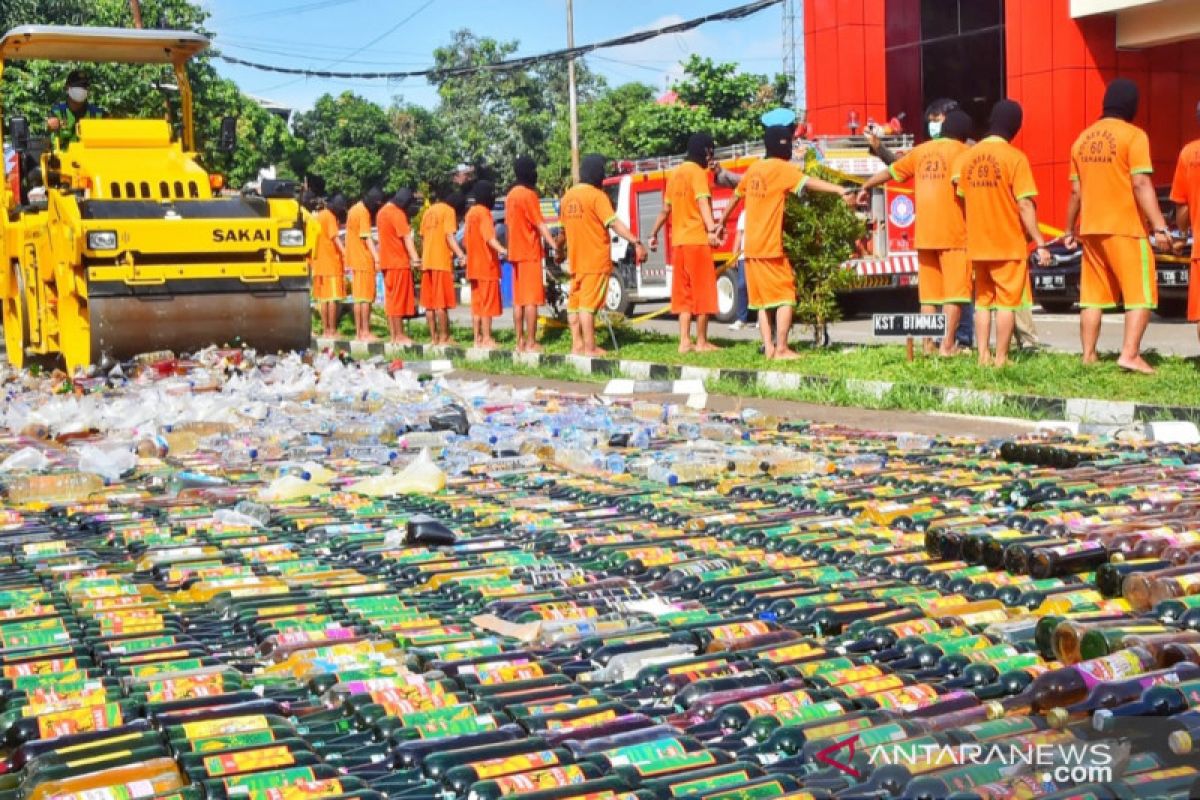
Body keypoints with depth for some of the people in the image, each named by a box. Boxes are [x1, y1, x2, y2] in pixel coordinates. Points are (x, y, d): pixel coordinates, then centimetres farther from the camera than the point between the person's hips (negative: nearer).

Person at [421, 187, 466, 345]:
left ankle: (433, 337, 9)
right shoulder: (449, 211, -4)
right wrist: (460, 255, -23)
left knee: (429, 302, 7)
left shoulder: (429, 211, 17)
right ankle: (443, 337, -4)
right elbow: (449, 236, -15)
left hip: (427, 261, 7)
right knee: (441, 303, -5)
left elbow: (422, 237, 18)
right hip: (442, 261, -7)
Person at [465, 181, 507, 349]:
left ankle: (478, 339, 12)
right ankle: (486, 339, -6)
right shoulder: (484, 212, -12)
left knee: (477, 303, 10)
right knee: (488, 303, -6)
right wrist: (501, 250, -42)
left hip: (474, 266, 9)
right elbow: (489, 237, -27)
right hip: (487, 265, -9)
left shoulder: (471, 212, 14)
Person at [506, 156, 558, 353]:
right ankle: (531, 343, -10)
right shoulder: (529, 194, -12)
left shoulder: (511, 195, 13)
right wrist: (554, 246, -23)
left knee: (518, 299, 8)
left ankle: (520, 342, 10)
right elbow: (540, 225, -18)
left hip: (515, 253, 8)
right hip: (530, 253, -8)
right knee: (531, 299, -8)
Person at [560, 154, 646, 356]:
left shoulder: (568, 196, 10)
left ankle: (577, 345, 13)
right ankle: (589, 347, -7)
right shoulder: (596, 195, -13)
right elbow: (614, 223, -22)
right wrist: (636, 242, -26)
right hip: (595, 260, -7)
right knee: (589, 302, -7)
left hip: (575, 260, 7)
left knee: (575, 301, 10)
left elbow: (564, 226, 20)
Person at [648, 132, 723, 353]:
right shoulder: (698, 172, -7)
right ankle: (702, 342, 3)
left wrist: (654, 233, 32)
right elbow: (703, 203, -23)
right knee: (703, 291, 0)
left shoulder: (676, 174, 15)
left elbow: (665, 209, 21)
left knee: (684, 293, 10)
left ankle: (685, 341, 8)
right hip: (697, 240, -7)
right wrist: (711, 229, -35)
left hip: (678, 242, 7)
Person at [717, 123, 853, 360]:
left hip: (752, 246, 7)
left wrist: (721, 224, 39)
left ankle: (769, 348, 6)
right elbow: (809, 182, -24)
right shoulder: (782, 168, -8)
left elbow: (736, 197, 25)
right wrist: (840, 190, -36)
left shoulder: (755, 168, 13)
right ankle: (781, 349, -8)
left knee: (763, 299, 10)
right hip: (770, 246, -7)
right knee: (785, 296, -3)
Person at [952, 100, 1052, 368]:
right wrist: (1040, 243, -11)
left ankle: (983, 356, 13)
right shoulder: (1015, 158, -12)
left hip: (977, 244, 5)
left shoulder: (967, 157, 4)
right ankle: (1001, 358, 2)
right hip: (1009, 243, -5)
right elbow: (1025, 205, -15)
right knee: (1007, 301, 2)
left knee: (983, 300, 13)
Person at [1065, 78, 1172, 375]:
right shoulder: (1133, 136, -8)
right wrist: (1160, 227, -18)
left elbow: (1076, 191, 13)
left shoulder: (1083, 138, 10)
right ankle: (1130, 354, -13)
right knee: (1141, 294, -2)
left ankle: (1089, 356, 11)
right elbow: (1141, 185, -16)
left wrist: (1070, 229, 22)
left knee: (1093, 296, 11)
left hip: (1091, 229, 6)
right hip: (1126, 228, -6)